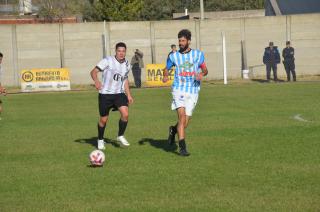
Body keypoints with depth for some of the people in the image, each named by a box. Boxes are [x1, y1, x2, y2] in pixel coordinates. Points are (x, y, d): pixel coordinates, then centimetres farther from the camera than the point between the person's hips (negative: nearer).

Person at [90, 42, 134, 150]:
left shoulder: (127, 65, 6)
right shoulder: (108, 61, -12)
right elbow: (93, 71, -16)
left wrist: (128, 95, 14)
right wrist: (96, 81, -36)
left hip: (119, 93, 4)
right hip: (105, 94, -4)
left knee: (125, 114, -17)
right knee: (103, 119, 4)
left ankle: (120, 136, 6)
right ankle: (100, 140, 29)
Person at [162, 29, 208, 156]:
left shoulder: (198, 54, 6)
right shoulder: (173, 56, 6)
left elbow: (205, 69, 10)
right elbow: (167, 68, 18)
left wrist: (202, 74, -13)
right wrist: (165, 76, -4)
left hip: (193, 92, 2)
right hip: (179, 90, -2)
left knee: (185, 122, 3)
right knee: (182, 116, -20)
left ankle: (173, 130, 38)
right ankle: (182, 147, -18)